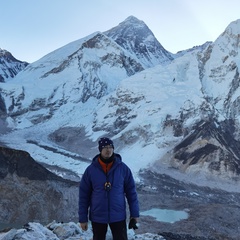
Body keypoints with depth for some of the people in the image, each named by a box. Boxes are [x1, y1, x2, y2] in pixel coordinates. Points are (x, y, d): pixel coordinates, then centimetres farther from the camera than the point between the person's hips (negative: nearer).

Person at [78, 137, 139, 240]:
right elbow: (84, 195, -2)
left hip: (118, 216, 0)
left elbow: (131, 191, 1)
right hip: (97, 216, 0)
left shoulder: (123, 168, -5)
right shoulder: (91, 170, -6)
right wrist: (83, 218, -1)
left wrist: (134, 213, 0)